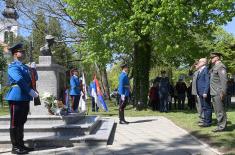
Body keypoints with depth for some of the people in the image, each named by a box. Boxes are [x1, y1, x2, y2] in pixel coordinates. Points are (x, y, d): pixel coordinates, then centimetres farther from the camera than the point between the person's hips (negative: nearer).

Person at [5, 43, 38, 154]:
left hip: (25, 98, 8)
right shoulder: (13, 66, -7)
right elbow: (20, 80, -20)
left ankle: (21, 145, 21)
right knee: (15, 123, -1)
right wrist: (31, 92, -22)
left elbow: (29, 80, 22)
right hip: (17, 97, -8)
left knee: (21, 122, 13)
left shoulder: (25, 67, 20)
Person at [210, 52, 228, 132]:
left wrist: (222, 92, -22)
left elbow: (224, 80, -18)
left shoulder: (221, 67, -11)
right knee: (217, 110, 14)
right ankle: (220, 124, 22)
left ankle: (221, 126, 1)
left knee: (220, 110, -5)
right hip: (213, 92, 10)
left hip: (218, 93, -10)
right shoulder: (214, 67, 18)